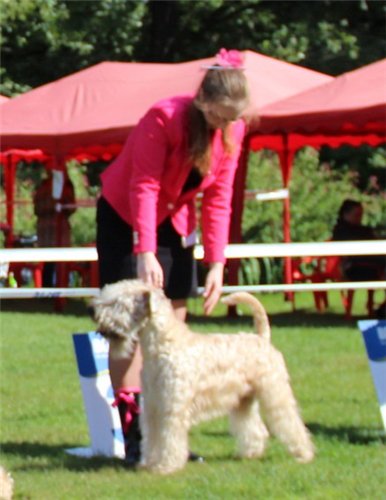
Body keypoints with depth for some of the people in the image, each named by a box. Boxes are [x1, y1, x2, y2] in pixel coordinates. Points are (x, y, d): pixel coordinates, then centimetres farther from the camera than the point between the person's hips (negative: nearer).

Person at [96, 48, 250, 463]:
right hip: (124, 216, -6)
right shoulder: (164, 118, -28)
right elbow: (144, 187, -28)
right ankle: (133, 434, -13)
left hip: (174, 221, 6)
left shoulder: (233, 131, -10)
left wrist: (216, 264, -11)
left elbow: (218, 198, -6)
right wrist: (146, 253, -36)